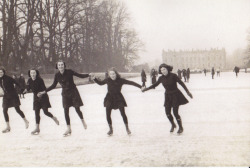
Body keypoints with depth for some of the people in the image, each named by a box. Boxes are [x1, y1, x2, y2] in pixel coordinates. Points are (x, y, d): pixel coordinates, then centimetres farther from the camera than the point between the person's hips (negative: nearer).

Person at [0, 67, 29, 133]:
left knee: (17, 110, -2)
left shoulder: (8, 78, -14)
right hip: (6, 97, 6)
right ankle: (8, 127, 7)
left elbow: (17, 83, -10)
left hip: (13, 96, -6)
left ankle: (25, 121, 22)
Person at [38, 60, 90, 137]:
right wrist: (44, 92, 7)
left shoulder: (69, 72, -13)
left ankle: (83, 120, 28)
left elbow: (80, 75, -5)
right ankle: (68, 128, 11)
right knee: (66, 111, -1)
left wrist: (89, 75, -17)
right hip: (65, 93, 3)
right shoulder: (57, 75, -4)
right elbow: (53, 86, 8)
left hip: (73, 92, -3)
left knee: (77, 109, -3)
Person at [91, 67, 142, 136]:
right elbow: (100, 83, 15)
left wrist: (140, 87, -16)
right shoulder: (108, 80, -3)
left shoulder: (120, 80, -10)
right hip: (109, 97, 2)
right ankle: (110, 129, 14)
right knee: (108, 114, -6)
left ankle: (127, 128, 13)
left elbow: (131, 83, -11)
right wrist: (94, 79, 0)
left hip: (118, 97, -2)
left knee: (123, 113, -8)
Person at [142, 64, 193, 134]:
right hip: (168, 96, 4)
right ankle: (173, 125, 29)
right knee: (167, 112, 0)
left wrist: (187, 91, -13)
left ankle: (181, 127, 11)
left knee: (175, 112, -10)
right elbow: (155, 84, 12)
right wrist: (146, 89, 8)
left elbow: (181, 83, -10)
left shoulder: (173, 76, -15)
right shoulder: (161, 78, -2)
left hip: (175, 95, -4)